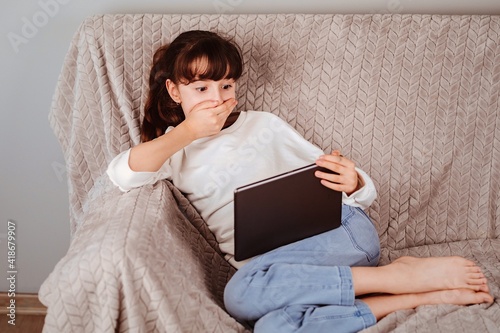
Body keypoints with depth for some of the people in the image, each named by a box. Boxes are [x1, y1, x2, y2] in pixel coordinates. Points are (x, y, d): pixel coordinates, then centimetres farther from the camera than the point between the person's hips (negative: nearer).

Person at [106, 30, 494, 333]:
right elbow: (121, 175, -4)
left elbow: (328, 175, 17)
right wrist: (187, 132, -4)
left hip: (333, 231, -1)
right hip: (272, 269, 1)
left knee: (243, 294, -33)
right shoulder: (172, 151, 18)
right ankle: (417, 297, -24)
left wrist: (352, 183, -7)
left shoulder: (262, 124, 19)